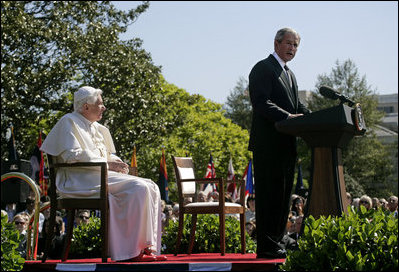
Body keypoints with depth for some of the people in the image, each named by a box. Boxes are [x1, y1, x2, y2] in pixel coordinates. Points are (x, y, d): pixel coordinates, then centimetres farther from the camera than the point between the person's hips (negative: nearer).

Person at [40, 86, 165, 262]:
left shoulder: (99, 128, 23)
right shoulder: (69, 122, -2)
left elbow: (109, 155, 27)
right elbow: (72, 155, -15)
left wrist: (117, 163, 2)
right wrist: (107, 164, -15)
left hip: (102, 175, 9)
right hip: (79, 180, -9)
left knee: (151, 188, -9)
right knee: (138, 188, -26)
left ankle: (148, 246, -15)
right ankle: (132, 250, -25)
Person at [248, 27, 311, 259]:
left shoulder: (290, 74, 24)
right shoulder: (263, 69, -5)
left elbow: (297, 106, 19)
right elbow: (261, 103, -18)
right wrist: (288, 117, -29)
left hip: (287, 144, 9)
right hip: (269, 144, -9)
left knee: (283, 196, 10)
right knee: (269, 194, -8)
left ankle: (276, 242, 17)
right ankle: (266, 247, -6)